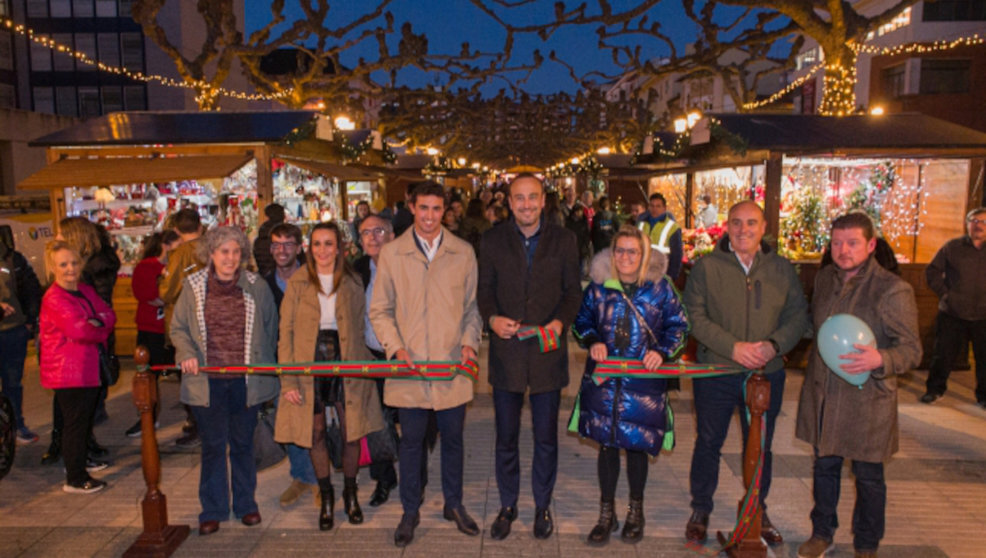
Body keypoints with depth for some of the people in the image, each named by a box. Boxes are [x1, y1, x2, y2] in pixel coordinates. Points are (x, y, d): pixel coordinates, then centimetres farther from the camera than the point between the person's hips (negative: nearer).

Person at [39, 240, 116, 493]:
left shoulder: (86, 291, 9)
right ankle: (75, 479, 9)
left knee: (86, 417, 22)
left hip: (88, 367, 9)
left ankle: (80, 460, 41)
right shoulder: (54, 299, -18)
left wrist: (97, 322, -14)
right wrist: (101, 331, -9)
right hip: (67, 371, -9)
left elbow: (109, 314, 7)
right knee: (75, 421, -2)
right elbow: (79, 330, -27)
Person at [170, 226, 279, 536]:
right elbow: (178, 327, 8)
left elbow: (271, 328, 9)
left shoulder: (257, 286, 0)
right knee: (212, 445, 7)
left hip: (246, 380, 0)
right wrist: (187, 354, -9)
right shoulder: (194, 286, 1)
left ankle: (245, 504, 28)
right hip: (208, 380, 0)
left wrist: (261, 363, 4)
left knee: (243, 443, 12)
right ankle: (212, 510, 22)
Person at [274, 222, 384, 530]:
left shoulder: (352, 282, 3)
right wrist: (288, 380, -8)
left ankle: (350, 494, 27)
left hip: (345, 363, 1)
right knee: (316, 433, 8)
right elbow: (285, 333, -1)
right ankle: (326, 497, 27)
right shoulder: (297, 284, 0)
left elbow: (359, 327, 7)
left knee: (351, 432, 4)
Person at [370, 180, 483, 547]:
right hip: (409, 366, -1)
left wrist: (469, 341, -5)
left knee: (453, 438, 13)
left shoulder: (463, 252, 3)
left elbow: (473, 306, 10)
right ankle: (410, 511, 28)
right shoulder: (391, 253, 0)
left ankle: (454, 504, 34)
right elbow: (380, 310, 3)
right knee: (411, 442, 10)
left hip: (452, 366, 1)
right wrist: (396, 347, -10)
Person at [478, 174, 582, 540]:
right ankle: (507, 505, 32)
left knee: (546, 437, 12)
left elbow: (573, 290, 2)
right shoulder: (493, 240, 2)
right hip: (506, 352, 1)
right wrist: (492, 318, -16)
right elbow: (484, 289, 4)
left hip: (548, 351, 0)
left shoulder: (563, 240, 1)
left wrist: (561, 321, -16)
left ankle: (542, 506, 32)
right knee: (506, 437, 12)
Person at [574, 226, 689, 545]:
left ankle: (636, 512, 33)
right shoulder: (598, 287, 1)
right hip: (603, 378, 1)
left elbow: (679, 326, 3)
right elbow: (582, 321, 11)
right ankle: (606, 514, 25)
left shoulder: (660, 288, -3)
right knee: (606, 444, 8)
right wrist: (592, 341, -8)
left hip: (644, 381, -1)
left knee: (637, 446, 9)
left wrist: (663, 352, -13)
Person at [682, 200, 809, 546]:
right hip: (716, 373, -2)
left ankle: (758, 511, 37)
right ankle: (700, 511, 29)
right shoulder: (706, 268, -5)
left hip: (767, 375, 2)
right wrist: (733, 347, -19)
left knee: (760, 447, 16)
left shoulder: (782, 269, 4)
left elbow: (799, 316, 3)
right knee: (708, 444, 11)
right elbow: (695, 317, -10)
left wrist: (774, 345, -15)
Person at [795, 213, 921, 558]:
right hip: (822, 394, 5)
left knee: (868, 476, 11)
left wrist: (880, 360, -32)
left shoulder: (893, 290, -14)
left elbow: (912, 350, -14)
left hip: (867, 400, -5)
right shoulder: (825, 278, 4)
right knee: (824, 467, 17)